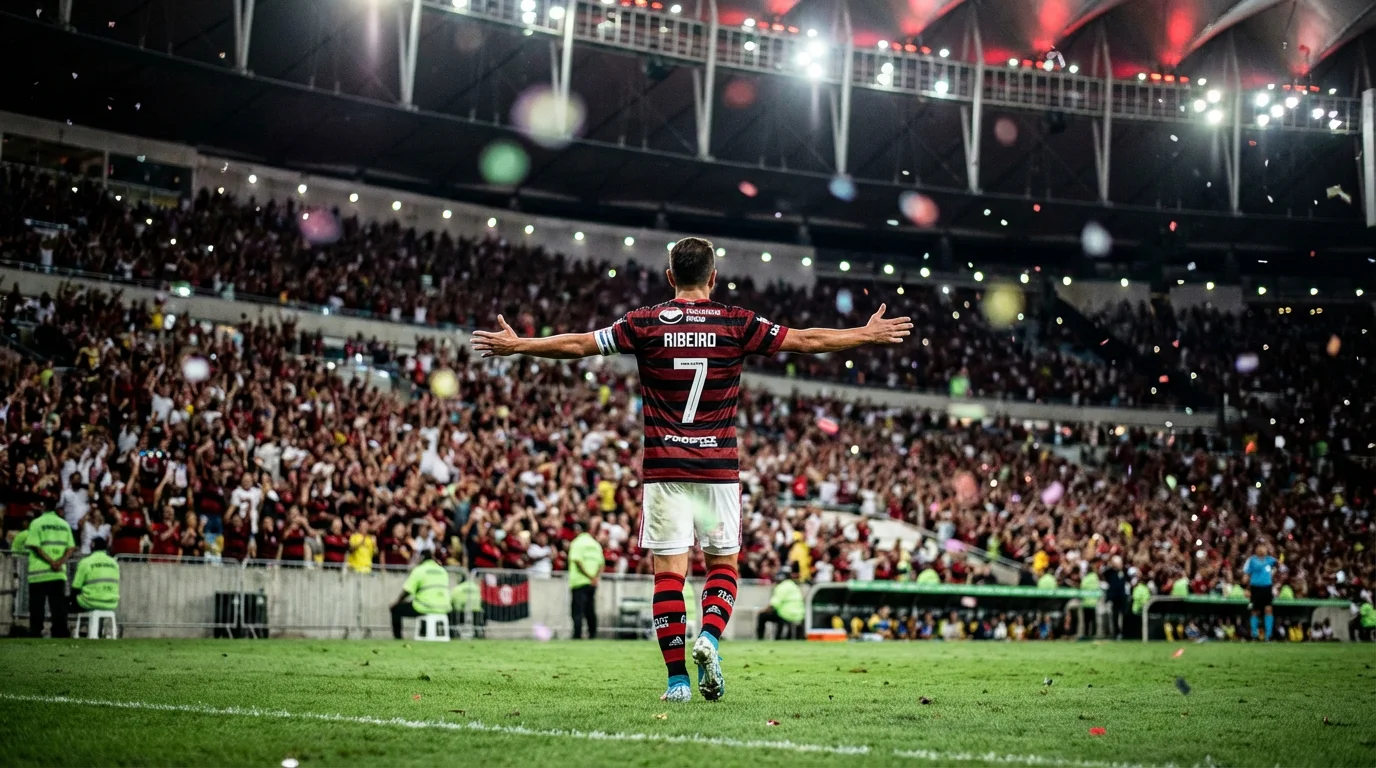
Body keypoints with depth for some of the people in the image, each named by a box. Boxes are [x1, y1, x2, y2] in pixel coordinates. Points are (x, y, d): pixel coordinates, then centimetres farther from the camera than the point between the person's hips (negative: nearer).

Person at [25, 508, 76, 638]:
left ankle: (35, 633, -1)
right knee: (59, 607, 4)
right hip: (59, 574, 3)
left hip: (39, 573, -3)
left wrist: (51, 562, -13)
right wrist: (61, 561, -8)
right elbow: (71, 548, 3)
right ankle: (61, 634, -1)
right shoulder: (64, 524, 10)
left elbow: (34, 546, -12)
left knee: (36, 607, 1)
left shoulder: (37, 523, -3)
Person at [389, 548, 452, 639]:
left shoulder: (419, 570, -4)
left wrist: (397, 602, 13)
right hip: (443, 609, 5)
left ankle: (397, 637, 5)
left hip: (425, 609, -5)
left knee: (395, 609, 11)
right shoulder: (443, 571, 14)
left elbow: (406, 591, -6)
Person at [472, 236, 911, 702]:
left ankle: (677, 677, -2)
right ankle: (709, 635, -12)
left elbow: (577, 345, 4)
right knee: (723, 564, 13)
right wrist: (867, 335, 18)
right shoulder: (737, 323, 0)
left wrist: (516, 344, 17)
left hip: (664, 469, 0)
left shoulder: (645, 324, 0)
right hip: (719, 468, 0)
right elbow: (806, 341, 6)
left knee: (668, 572, 1)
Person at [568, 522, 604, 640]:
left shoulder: (577, 543, -6)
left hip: (579, 582, -6)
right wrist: (595, 577, -3)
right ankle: (592, 634, 8)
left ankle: (577, 635, -12)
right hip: (593, 583, 6)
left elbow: (578, 561, -17)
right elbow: (602, 563, 8)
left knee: (578, 611, -6)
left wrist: (590, 577, -16)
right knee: (590, 610, 11)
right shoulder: (595, 544, 13)